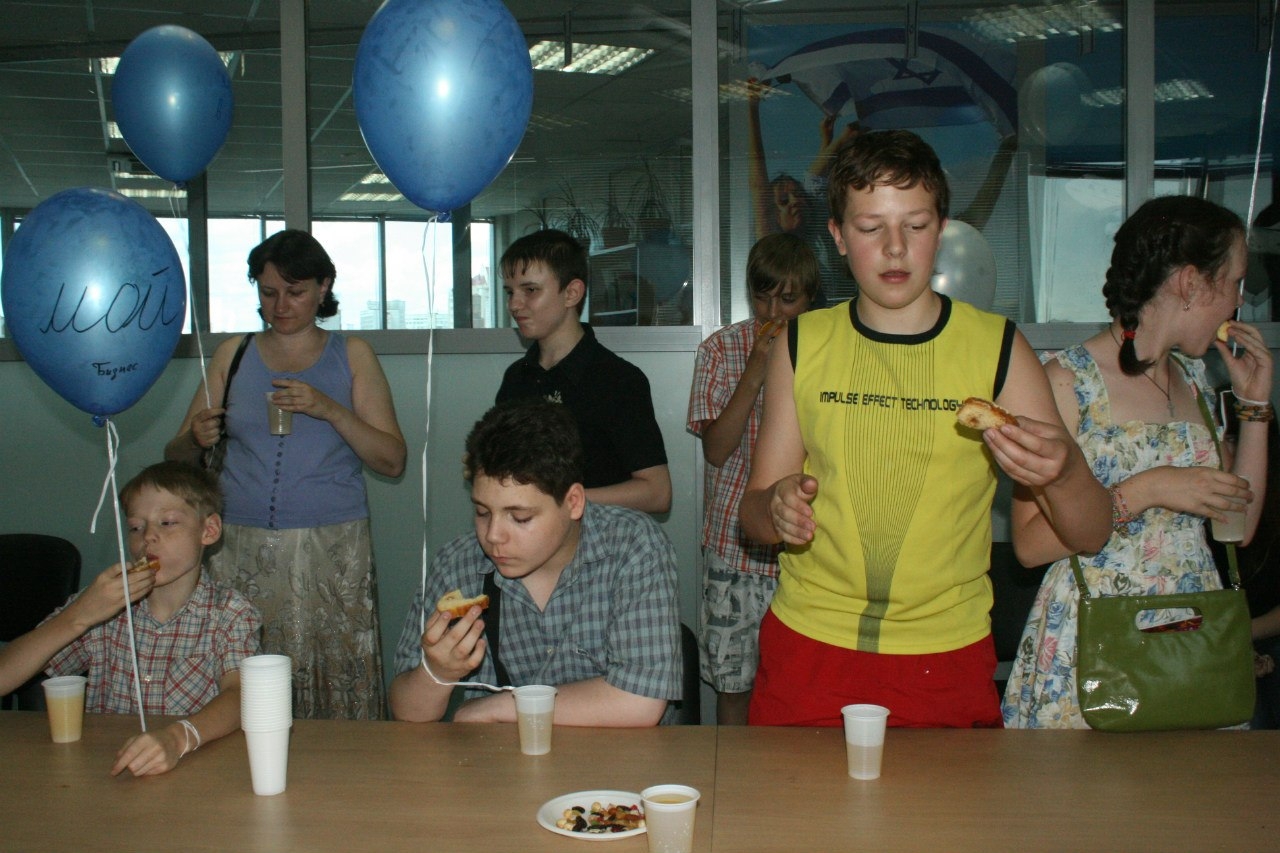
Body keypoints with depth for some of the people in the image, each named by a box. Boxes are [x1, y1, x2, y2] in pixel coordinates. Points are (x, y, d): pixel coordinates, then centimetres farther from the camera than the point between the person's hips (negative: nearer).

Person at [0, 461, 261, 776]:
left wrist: (179, 737, -39)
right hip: (104, 771, 2)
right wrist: (79, 616, -15)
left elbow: (238, 696, -20)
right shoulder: (101, 603, 6)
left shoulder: (229, 613, -2)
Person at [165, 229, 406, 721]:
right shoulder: (234, 355, 14)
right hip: (242, 552, 2)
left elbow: (393, 461, 1)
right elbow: (177, 456, 12)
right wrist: (195, 439, -10)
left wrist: (330, 410, -12)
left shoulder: (352, 356, 9)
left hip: (333, 553, -1)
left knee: (339, 693, -8)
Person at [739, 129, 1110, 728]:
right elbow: (753, 515, 5)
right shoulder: (802, 344, 1)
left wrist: (1063, 473, -25)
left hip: (947, 657, 0)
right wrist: (777, 507, -19)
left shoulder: (996, 347, -3)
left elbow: (1089, 536, -3)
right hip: (808, 650, 1)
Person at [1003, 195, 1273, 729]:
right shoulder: (1070, 380, -10)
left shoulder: (1192, 379, 12)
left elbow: (1239, 526, 11)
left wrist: (1254, 404, 7)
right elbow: (1032, 545, -13)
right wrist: (1143, 491, -20)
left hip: (1195, 638, 6)